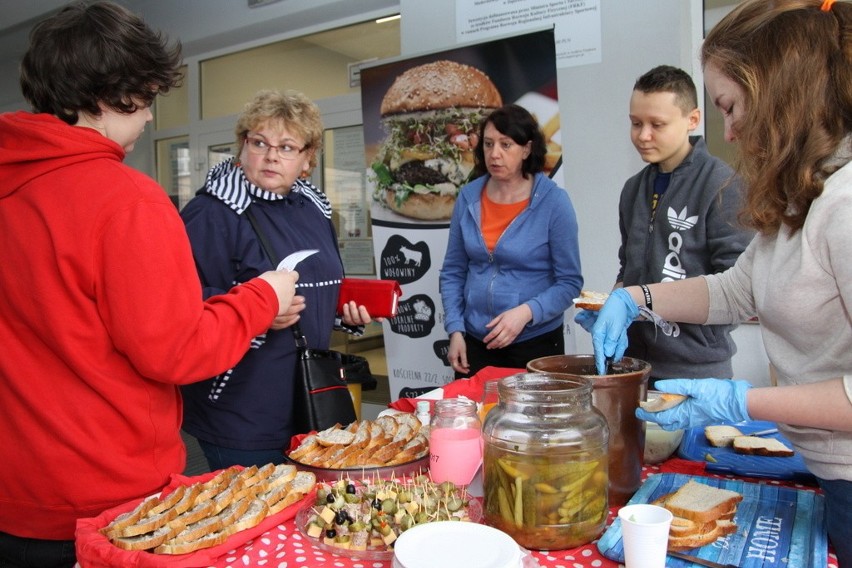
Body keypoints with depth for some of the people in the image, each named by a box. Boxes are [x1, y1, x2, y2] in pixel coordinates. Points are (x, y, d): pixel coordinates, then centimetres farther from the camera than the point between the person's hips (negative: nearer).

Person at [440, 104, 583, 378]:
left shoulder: (553, 200, -9)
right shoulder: (468, 197, 0)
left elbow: (570, 282, -8)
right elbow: (453, 273, 6)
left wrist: (526, 312, -21)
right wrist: (455, 330, -3)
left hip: (536, 342, -3)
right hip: (475, 342, 3)